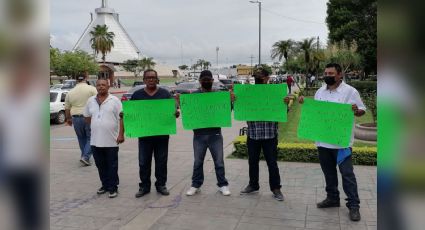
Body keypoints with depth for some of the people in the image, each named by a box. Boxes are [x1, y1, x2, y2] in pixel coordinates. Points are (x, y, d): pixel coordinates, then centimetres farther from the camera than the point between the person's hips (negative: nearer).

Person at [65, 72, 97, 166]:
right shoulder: (91, 89, -4)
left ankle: (84, 156, 25)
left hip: (76, 118, 4)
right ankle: (86, 157, -7)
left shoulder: (70, 92, 8)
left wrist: (68, 118, 27)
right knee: (91, 138, 5)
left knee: (81, 138, 18)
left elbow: (67, 108, 13)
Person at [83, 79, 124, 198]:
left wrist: (121, 134, -14)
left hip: (111, 140, -4)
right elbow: (87, 117, 19)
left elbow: (121, 118, -7)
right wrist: (95, 127, 11)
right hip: (96, 141, 4)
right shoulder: (91, 101, 9)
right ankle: (105, 185, 28)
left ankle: (113, 188, 13)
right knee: (101, 165, 14)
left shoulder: (115, 100, -4)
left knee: (112, 166, 4)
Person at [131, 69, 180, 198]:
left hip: (162, 134, 0)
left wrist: (176, 113, -19)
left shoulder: (165, 93, 5)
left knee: (161, 161, 8)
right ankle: (144, 186, 19)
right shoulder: (137, 95, 7)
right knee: (144, 162, 6)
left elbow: (173, 109, 3)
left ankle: (161, 185, 22)